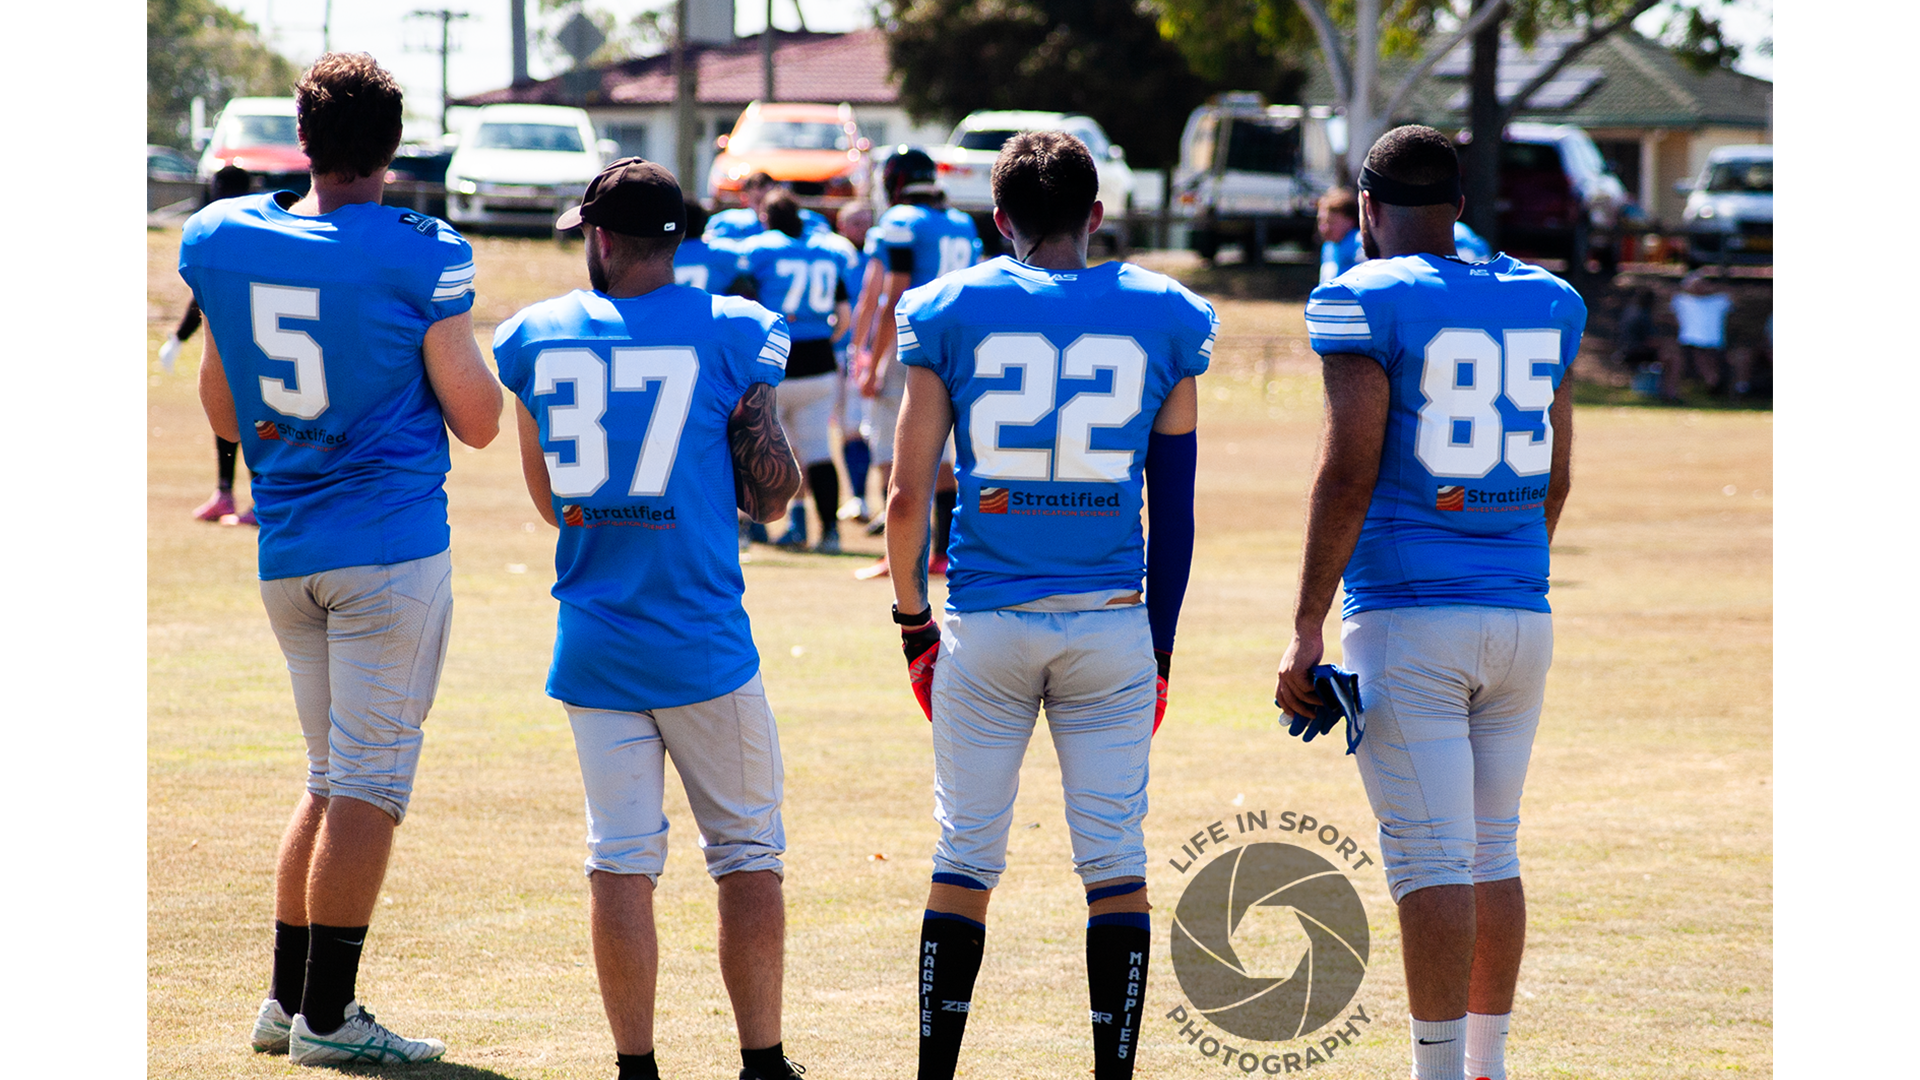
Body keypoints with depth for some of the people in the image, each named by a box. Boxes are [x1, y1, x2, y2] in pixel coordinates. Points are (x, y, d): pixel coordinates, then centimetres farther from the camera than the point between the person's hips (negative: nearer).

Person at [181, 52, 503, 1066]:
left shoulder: (222, 242, 2)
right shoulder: (419, 260, -14)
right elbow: (477, 421, -7)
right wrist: (461, 339, 10)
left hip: (285, 551, 6)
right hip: (391, 542, -6)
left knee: (331, 774, 18)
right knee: (369, 778, -1)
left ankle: (286, 999, 20)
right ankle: (326, 1016, -1)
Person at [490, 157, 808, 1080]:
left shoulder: (536, 337, 2)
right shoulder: (729, 335, -7)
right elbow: (769, 496, -3)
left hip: (594, 645, 2)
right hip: (704, 645, -2)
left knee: (620, 859, 4)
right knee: (746, 853, 8)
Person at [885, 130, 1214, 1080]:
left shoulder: (950, 313, 0)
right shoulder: (1161, 317, 3)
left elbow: (909, 496, -1)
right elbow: (1174, 509, 6)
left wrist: (911, 616, 12)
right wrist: (1158, 646, 13)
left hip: (986, 619, 0)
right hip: (1109, 622, 0)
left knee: (966, 855, 7)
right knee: (1115, 862, 5)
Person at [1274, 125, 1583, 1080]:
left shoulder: (1365, 303, -7)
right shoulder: (1544, 304, 10)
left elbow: (1350, 473, -13)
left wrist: (1306, 632, -11)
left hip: (1407, 612, -6)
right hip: (1520, 616, 6)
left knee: (1430, 855, -6)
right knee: (1492, 850, 15)